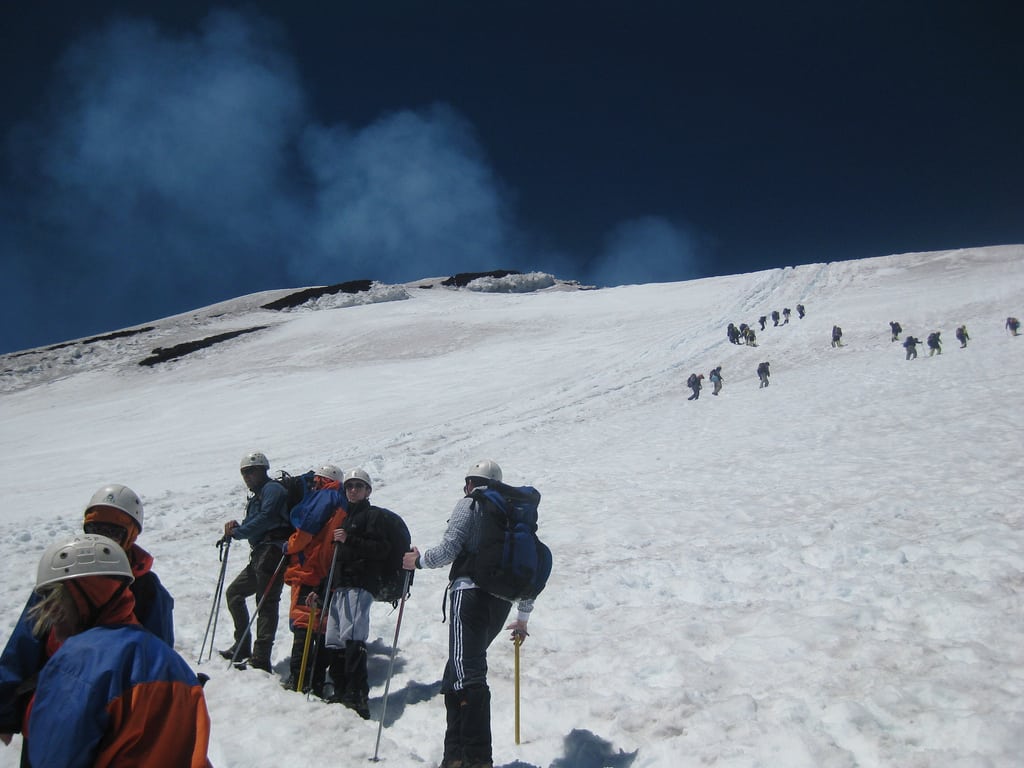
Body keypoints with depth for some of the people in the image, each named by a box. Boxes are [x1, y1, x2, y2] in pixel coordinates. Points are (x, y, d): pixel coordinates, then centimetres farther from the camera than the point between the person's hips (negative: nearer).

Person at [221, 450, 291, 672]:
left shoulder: (273, 489, -6)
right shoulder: (257, 497, 25)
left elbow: (265, 520, -18)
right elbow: (253, 525, 21)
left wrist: (237, 532, -10)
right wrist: (237, 526, 1)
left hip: (273, 552, -11)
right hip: (259, 555, 11)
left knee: (266, 603, -12)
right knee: (234, 592, 15)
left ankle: (261, 659, -12)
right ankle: (242, 646, 19)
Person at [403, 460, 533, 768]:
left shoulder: (469, 504, 5)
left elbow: (449, 549, -8)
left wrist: (419, 560, 12)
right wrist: (523, 617, 30)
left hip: (470, 592, -7)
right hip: (501, 601, 7)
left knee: (467, 675, -13)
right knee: (456, 674, 16)